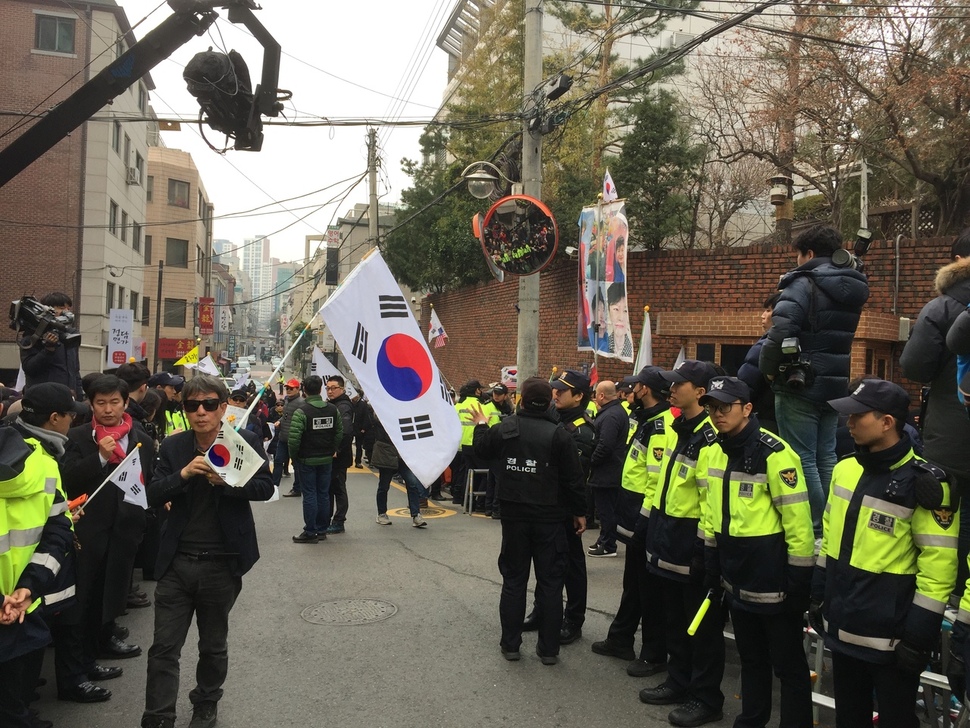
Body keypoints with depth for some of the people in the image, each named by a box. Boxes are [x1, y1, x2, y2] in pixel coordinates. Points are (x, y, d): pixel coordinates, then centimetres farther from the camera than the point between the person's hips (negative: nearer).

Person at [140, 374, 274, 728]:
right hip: (177, 562, 1)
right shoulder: (173, 446, 1)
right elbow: (152, 495, -2)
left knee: (213, 645, 17)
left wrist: (226, 480, -27)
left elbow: (265, 487, -11)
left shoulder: (245, 442, -6)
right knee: (164, 648, 3)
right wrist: (183, 474, -20)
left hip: (222, 564, -1)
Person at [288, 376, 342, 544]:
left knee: (309, 495, 2)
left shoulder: (302, 411, -16)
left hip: (307, 460, -5)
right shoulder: (333, 409, 1)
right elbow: (340, 433, 4)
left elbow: (293, 438, -20)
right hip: (326, 460, 5)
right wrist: (331, 451, 13)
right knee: (324, 494, 11)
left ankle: (310, 532, 7)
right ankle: (322, 530, 20)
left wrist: (294, 456, -5)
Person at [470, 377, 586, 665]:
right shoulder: (559, 434, -12)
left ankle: (510, 643, 20)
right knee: (550, 581, 8)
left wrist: (481, 425, 33)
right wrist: (579, 512, 3)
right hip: (549, 517, -2)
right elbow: (573, 478, -9)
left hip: (514, 515, 2)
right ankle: (549, 648, 13)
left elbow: (481, 450, 15)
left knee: (513, 579, 13)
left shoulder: (504, 428, -5)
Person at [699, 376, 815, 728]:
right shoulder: (715, 451, 5)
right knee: (750, 658, 22)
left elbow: (798, 521, -18)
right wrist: (712, 566, 15)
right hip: (737, 578, 7)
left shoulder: (774, 453, -19)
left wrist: (800, 581, -15)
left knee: (788, 665, 8)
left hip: (773, 578, -7)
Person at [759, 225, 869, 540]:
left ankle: (815, 532, 0)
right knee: (826, 458, 15)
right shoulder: (852, 289, 12)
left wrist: (769, 369, -11)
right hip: (835, 383, 8)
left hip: (801, 384, -8)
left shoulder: (803, 284, -14)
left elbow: (780, 332, -24)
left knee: (803, 460, -2)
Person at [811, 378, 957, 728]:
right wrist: (818, 595, 14)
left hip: (890, 635, -6)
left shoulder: (922, 482, -17)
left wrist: (919, 635, -16)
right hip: (842, 627, 6)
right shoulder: (845, 469, 4)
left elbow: (938, 564, -16)